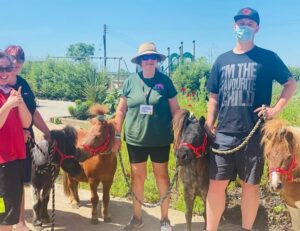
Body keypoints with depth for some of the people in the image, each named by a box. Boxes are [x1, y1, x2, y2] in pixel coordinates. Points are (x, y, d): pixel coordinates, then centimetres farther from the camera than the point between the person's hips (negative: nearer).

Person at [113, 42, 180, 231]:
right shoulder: (130, 82, 1)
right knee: (137, 177, 11)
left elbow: (175, 110, 2)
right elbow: (121, 110, 5)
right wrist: (117, 135, 3)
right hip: (135, 140, 1)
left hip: (160, 140, -1)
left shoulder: (165, 81, -2)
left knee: (162, 176, 9)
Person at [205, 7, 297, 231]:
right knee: (216, 184, 3)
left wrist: (276, 109, -8)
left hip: (253, 134, -2)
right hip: (224, 134, 2)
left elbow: (291, 83, 6)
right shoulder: (222, 60, 10)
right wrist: (208, 128, 8)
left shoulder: (267, 58, 2)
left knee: (250, 185, 9)